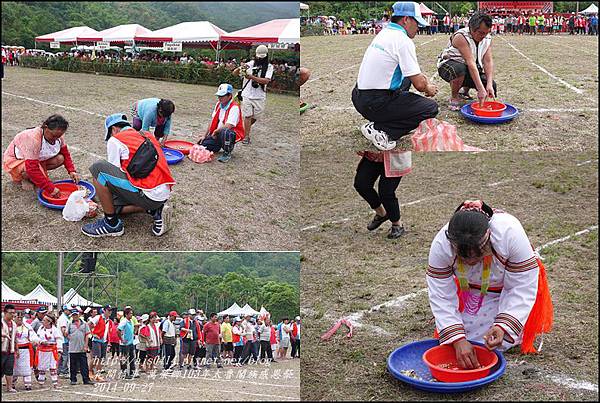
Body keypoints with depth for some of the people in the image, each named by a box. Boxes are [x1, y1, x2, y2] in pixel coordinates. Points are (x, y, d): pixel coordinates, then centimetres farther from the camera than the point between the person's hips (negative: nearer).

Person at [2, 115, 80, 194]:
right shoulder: (33, 139, -39)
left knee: (60, 159, -16)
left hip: (38, 158, 7)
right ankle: (24, 178, -2)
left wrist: (72, 171, -20)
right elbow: (32, 169, -42)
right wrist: (50, 188, -44)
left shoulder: (57, 135, -17)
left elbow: (65, 154, -2)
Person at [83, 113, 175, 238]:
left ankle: (111, 223, 0)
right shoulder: (147, 136, 22)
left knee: (98, 168, -6)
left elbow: (113, 172, 3)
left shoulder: (115, 140, 1)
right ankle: (155, 211, 9)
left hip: (148, 196, -8)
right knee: (114, 205, 25)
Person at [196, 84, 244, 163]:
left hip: (233, 133, -7)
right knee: (202, 145, -8)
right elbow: (213, 121, 13)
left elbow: (228, 126, -28)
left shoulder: (234, 107, -20)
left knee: (224, 132, -42)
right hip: (218, 132, 7)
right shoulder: (218, 104, 7)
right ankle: (220, 145, 19)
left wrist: (215, 131, -13)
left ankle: (227, 153, -17)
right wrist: (204, 136, 10)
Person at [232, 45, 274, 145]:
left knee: (256, 116, 9)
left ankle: (245, 128, 36)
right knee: (248, 116, -4)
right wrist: (240, 68, -24)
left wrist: (252, 77, -26)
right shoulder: (250, 64, 1)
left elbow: (266, 81, -17)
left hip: (260, 96, 1)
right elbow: (234, 73, -2)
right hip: (247, 94, -1)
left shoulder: (269, 67, 0)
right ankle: (246, 136, 4)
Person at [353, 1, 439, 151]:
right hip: (376, 104, -9)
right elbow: (419, 84, -14)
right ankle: (381, 130, -9)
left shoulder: (384, 33, 12)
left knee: (406, 78, 29)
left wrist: (419, 75, 19)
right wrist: (428, 89, 7)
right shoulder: (403, 41, -16)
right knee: (431, 108, -3)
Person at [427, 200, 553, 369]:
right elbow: (441, 297, -27)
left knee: (501, 343, -10)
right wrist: (458, 340, -36)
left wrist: (502, 327, -41)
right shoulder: (441, 244, -34)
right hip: (469, 289, 2)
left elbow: (523, 289, -30)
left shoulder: (510, 234, -39)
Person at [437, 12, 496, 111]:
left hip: (471, 70, 6)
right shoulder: (461, 37, -28)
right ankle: (454, 97, -12)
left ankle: (466, 89, 21)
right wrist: (480, 89, -42)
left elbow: (488, 61, -13)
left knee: (491, 87, -10)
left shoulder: (487, 39, -6)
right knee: (459, 69, -41)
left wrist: (489, 84, -29)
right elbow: (471, 63, -36)